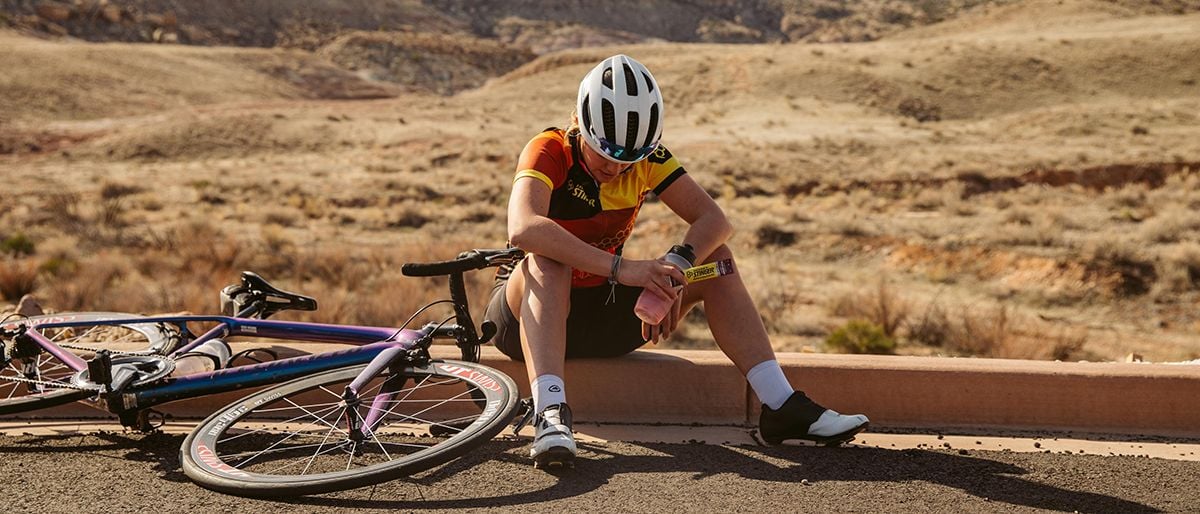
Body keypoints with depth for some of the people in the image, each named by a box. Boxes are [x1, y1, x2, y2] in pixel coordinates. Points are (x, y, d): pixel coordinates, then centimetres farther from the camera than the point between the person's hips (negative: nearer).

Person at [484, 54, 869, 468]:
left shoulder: (646, 156, -7)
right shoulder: (550, 151, -21)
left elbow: (714, 220, -16)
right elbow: (523, 229, -41)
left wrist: (671, 274, -35)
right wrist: (619, 268, -48)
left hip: (600, 311, 4)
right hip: (531, 312, -4)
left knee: (714, 258, -12)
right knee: (547, 261, -37)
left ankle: (780, 405, -18)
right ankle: (550, 414, -49)